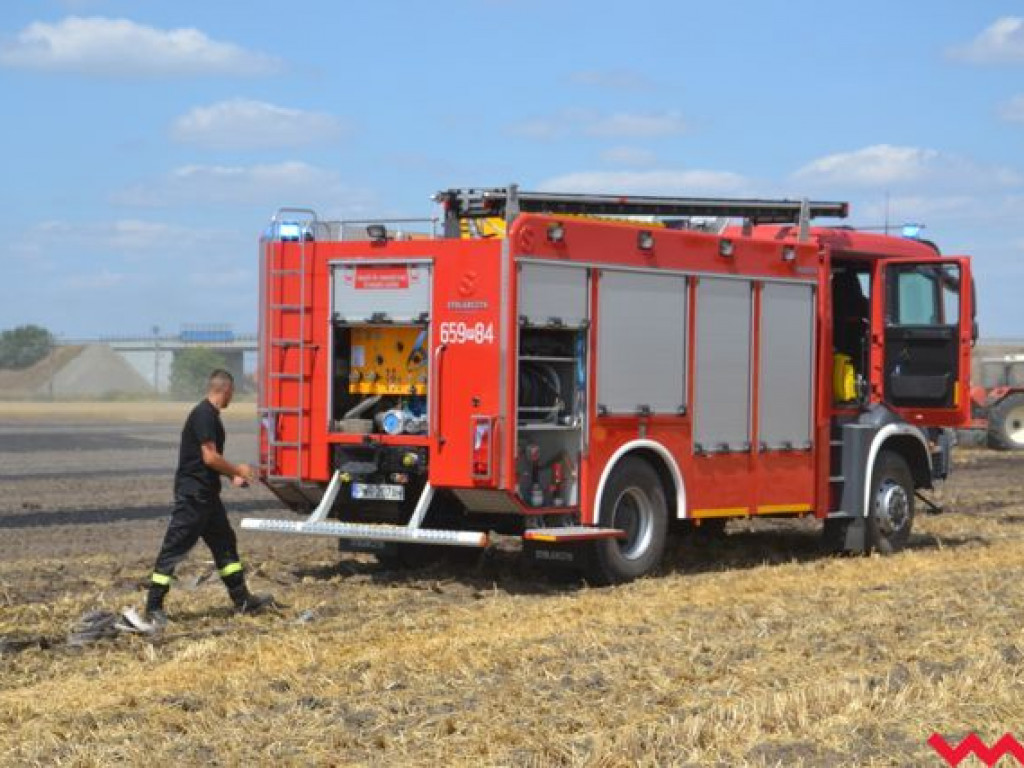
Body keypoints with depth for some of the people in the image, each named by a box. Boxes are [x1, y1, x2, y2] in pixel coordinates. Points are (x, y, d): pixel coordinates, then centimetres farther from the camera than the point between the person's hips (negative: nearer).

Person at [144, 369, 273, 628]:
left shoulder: (210, 415, 14)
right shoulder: (204, 415, -17)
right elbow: (210, 457, -21)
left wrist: (233, 476, 24)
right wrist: (237, 471, -7)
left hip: (206, 494, 11)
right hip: (192, 493, -11)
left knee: (224, 543, 16)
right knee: (175, 548, -7)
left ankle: (243, 600, 24)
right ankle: (153, 608, -4)